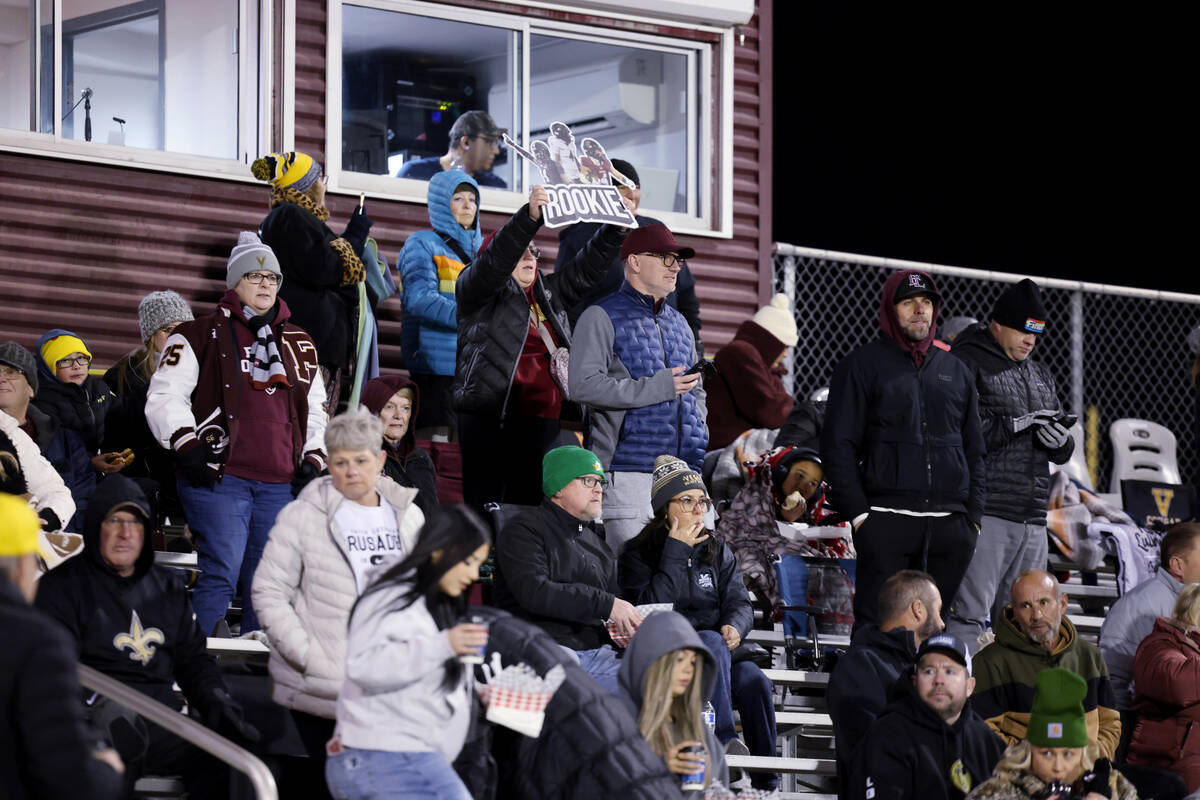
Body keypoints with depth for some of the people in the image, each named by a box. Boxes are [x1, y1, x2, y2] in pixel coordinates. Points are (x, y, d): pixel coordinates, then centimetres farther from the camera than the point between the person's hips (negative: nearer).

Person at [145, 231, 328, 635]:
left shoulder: (299, 344, 20)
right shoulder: (201, 336, 6)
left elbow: (316, 409, 27)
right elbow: (165, 396, 0)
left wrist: (313, 460, 13)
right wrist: (188, 448, -11)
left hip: (281, 483, 5)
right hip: (220, 478, -5)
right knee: (222, 574, -16)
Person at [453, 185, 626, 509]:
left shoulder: (548, 293, 24)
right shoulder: (477, 289, 5)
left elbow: (584, 269, 19)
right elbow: (494, 260, -13)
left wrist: (615, 229, 5)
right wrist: (530, 216, -26)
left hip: (541, 421, 6)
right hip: (490, 418, -6)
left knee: (528, 504, 4)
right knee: (486, 507, -10)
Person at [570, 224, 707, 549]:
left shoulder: (678, 323, 23)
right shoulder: (603, 317, -1)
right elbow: (584, 385, -14)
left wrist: (697, 435, 13)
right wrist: (659, 388, -14)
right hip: (628, 470, -7)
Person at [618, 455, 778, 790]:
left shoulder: (718, 551, 19)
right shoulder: (638, 553, 5)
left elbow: (739, 602, 10)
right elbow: (652, 608, -10)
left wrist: (734, 626, -14)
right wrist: (676, 552, -10)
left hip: (717, 646, 4)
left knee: (755, 681, -28)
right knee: (711, 642, -36)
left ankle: (767, 782, -26)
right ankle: (724, 739, -46)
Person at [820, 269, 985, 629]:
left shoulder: (955, 370, 19)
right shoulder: (863, 366, 5)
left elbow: (974, 450, 21)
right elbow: (838, 445, 0)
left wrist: (973, 515, 9)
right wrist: (858, 513, -9)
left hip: (950, 525, 4)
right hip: (886, 520, -4)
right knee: (877, 624, -8)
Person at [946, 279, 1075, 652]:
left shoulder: (1041, 376, 24)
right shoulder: (967, 363, 0)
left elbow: (1063, 453, 25)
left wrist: (1061, 441, 1)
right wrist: (1013, 424, -17)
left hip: (1033, 519, 7)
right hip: (984, 513, -7)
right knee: (969, 614, -13)